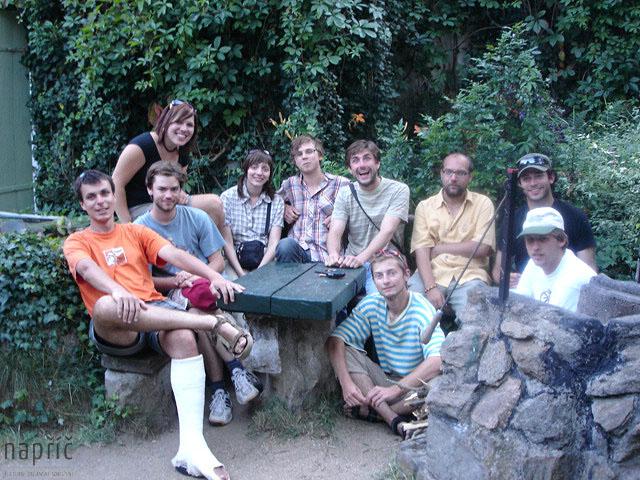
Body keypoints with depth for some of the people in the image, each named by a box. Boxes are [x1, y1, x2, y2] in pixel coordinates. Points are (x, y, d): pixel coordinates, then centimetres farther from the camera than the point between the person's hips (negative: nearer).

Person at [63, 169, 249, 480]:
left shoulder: (136, 232, 22)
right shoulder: (77, 242, 14)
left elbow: (173, 254, 4)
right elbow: (89, 269, -11)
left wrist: (214, 277, -14)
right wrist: (118, 292, -35)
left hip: (156, 311, 2)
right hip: (115, 329, -2)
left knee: (184, 337, -34)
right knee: (105, 306, -39)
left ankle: (192, 448, -43)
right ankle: (212, 322, -34)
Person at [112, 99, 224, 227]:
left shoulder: (183, 154, 6)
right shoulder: (143, 145, -17)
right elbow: (117, 184, -16)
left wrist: (181, 195, -8)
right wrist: (127, 225, -19)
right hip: (137, 208, -8)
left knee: (214, 203, -11)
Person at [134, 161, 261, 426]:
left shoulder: (197, 218, 7)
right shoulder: (140, 228, 2)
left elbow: (218, 262, 7)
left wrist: (197, 278, -14)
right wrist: (176, 281, -16)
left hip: (205, 285, 1)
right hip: (169, 295, 0)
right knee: (196, 313, -37)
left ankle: (219, 388, -28)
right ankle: (235, 367, -26)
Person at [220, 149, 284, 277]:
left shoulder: (276, 202, 8)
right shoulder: (228, 197, 1)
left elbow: (273, 243, -1)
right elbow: (227, 242, -5)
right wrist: (241, 274, -16)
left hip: (265, 262, 4)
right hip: (234, 261, -4)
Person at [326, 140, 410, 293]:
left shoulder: (398, 190, -3)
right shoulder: (345, 193, 10)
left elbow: (387, 231, -16)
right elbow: (335, 232, -2)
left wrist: (361, 258, -31)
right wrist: (334, 255, -26)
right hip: (350, 263, 3)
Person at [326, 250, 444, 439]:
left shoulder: (422, 310, -20)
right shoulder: (370, 304, -6)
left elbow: (438, 361, -33)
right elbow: (335, 340, -12)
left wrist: (396, 389, -35)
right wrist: (345, 382, -27)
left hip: (415, 385, -4)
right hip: (384, 379, 4)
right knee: (346, 351, -19)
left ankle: (366, 410, -22)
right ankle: (394, 420, -27)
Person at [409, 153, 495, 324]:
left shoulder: (483, 204, 7)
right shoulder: (425, 206, 10)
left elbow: (482, 248, -6)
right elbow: (421, 252, -2)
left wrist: (439, 248, -4)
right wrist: (430, 287, -18)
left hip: (469, 276, -1)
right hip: (432, 274, 1)